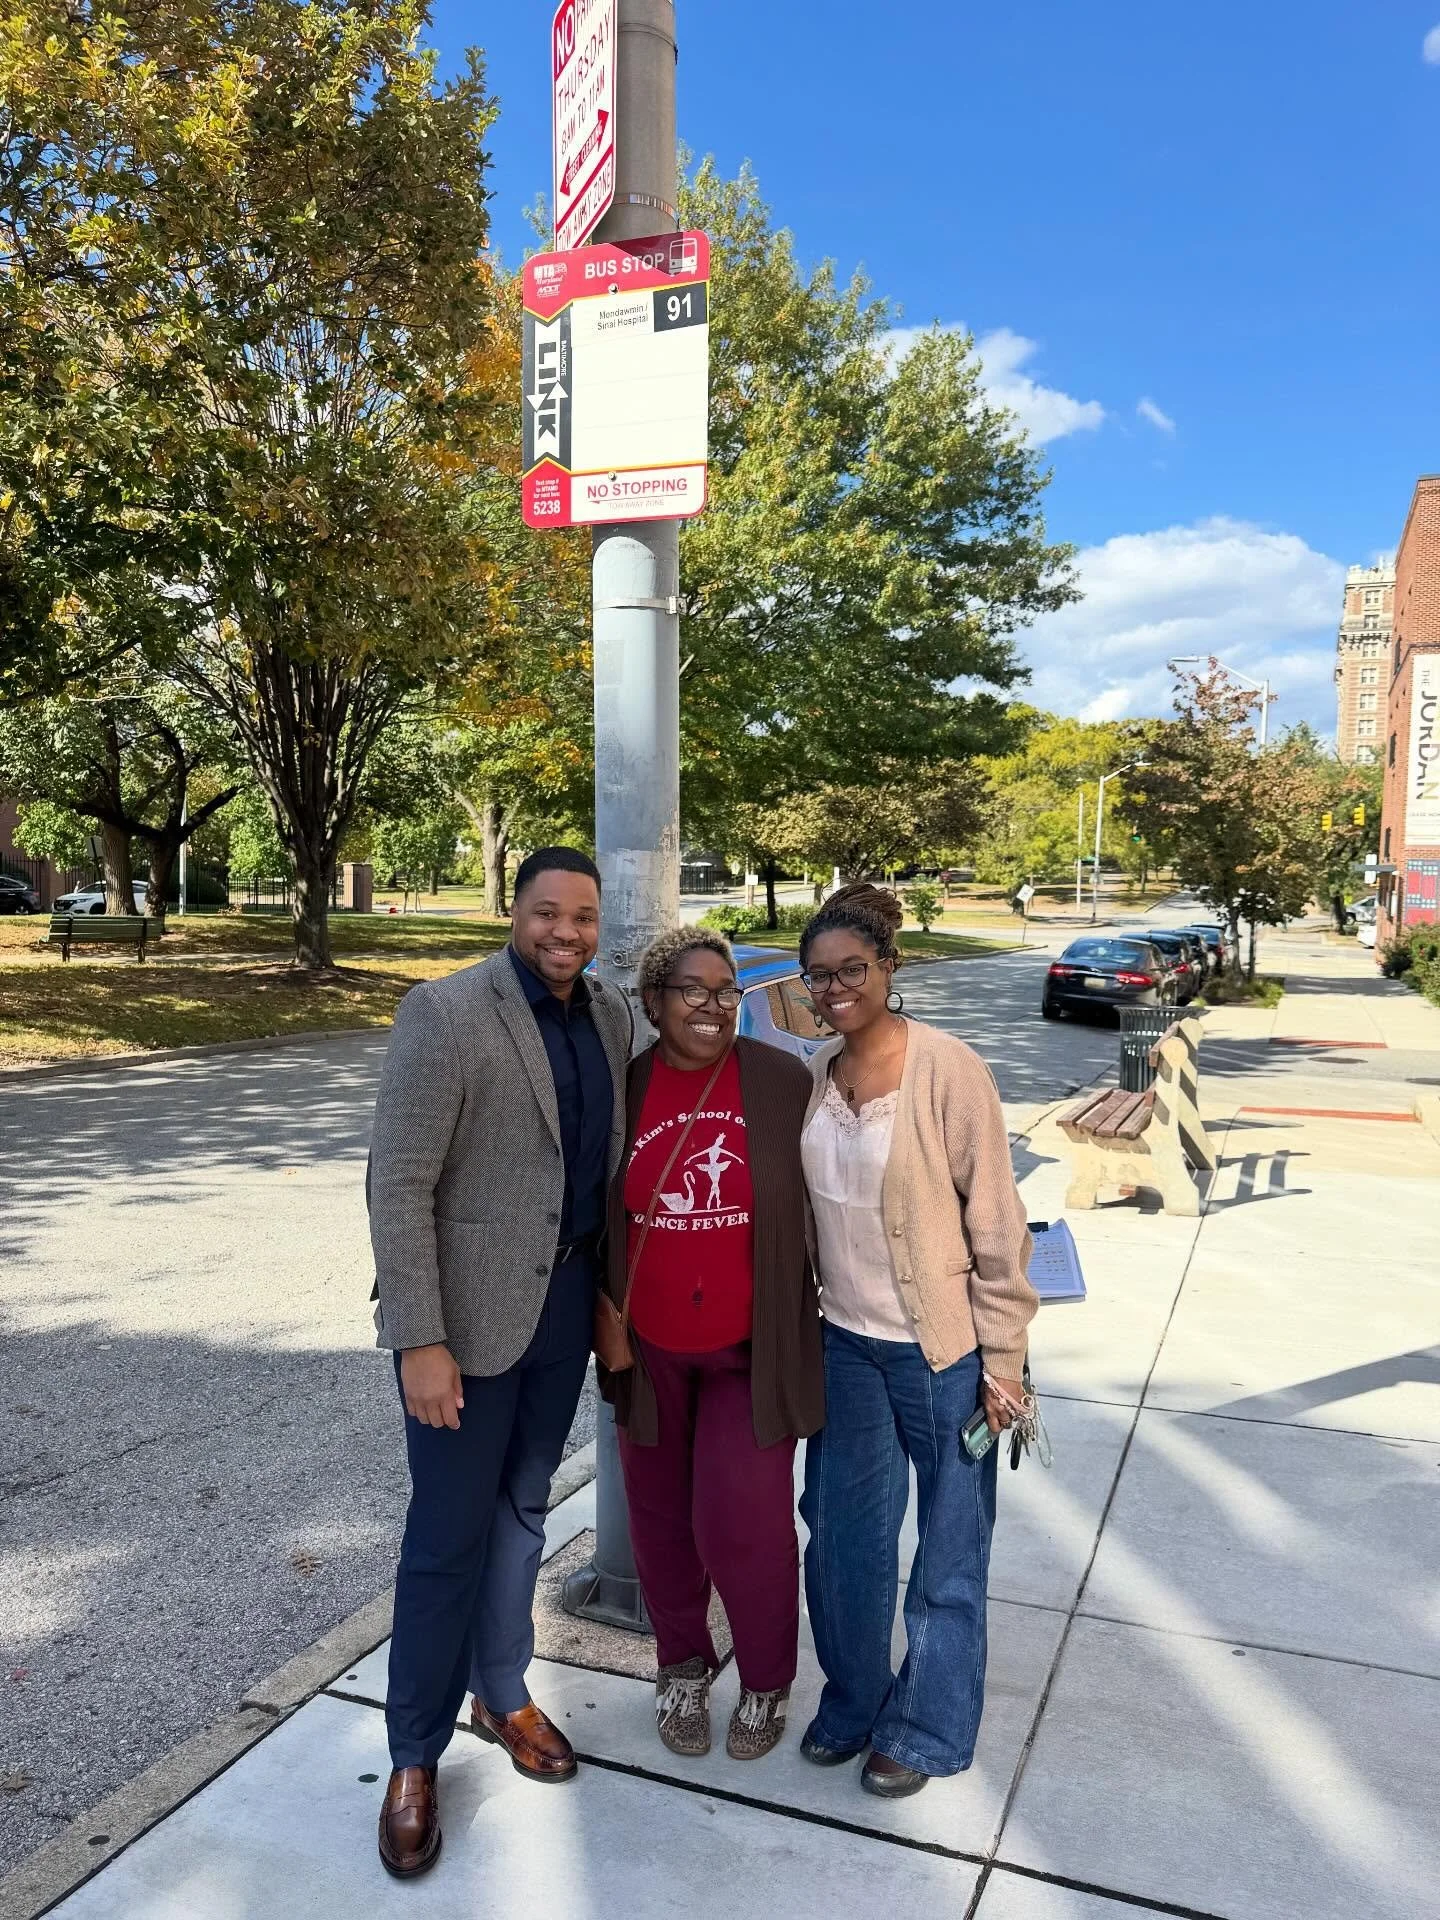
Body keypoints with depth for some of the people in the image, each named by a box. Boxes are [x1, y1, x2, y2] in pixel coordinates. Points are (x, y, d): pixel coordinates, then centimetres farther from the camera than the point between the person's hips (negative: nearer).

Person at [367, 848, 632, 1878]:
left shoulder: (610, 1015, 2)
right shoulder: (445, 1012, -17)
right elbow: (398, 1186, -18)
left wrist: (611, 1290, 9)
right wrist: (421, 1342, -19)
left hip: (566, 1300, 6)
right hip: (471, 1312, -5)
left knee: (523, 1509, 20)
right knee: (449, 1536, 6)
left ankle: (503, 1693, 41)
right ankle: (415, 1758, 27)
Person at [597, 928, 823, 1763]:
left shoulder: (784, 1081, -10)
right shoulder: (621, 1091, -5)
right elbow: (595, 1217, 5)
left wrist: (823, 1328, 1)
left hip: (752, 1347, -2)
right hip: (651, 1348, 2)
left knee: (743, 1521, -1)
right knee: (662, 1519, 15)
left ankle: (768, 1682, 27)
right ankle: (683, 1665, 40)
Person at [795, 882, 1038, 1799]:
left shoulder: (948, 1070, -17)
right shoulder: (812, 1078, 0)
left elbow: (997, 1225, -13)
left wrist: (1003, 1359, -11)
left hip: (942, 1350, -5)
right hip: (846, 1344, 5)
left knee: (949, 1551, 12)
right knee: (845, 1540, 16)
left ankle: (925, 1731, 33)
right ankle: (852, 1704, 39)